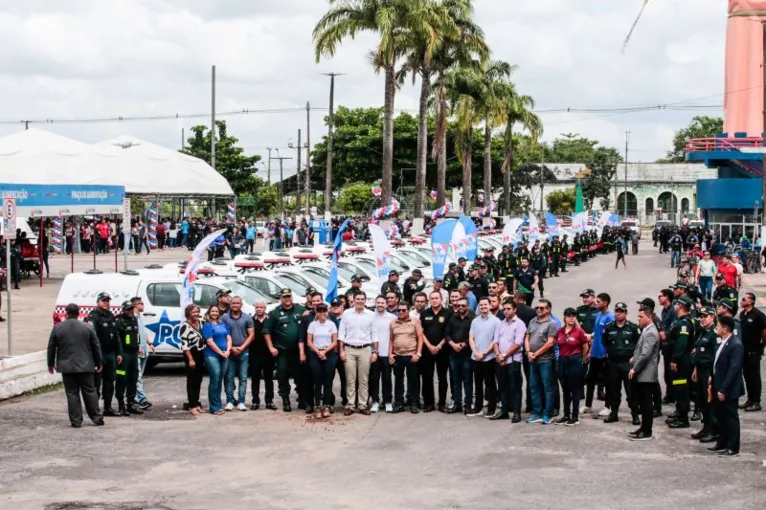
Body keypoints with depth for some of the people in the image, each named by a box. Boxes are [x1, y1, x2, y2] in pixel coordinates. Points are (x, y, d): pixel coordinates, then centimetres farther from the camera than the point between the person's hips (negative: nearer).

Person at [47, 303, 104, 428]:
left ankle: (76, 421, 3)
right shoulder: (87, 328, 0)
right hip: (85, 366, 1)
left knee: (72, 394, 4)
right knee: (90, 392, 9)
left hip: (67, 367, 0)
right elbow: (96, 346, 3)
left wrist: (51, 364, 17)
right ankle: (97, 418, 10)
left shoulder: (57, 328, -1)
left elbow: (51, 347, 4)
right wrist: (98, 364, 15)